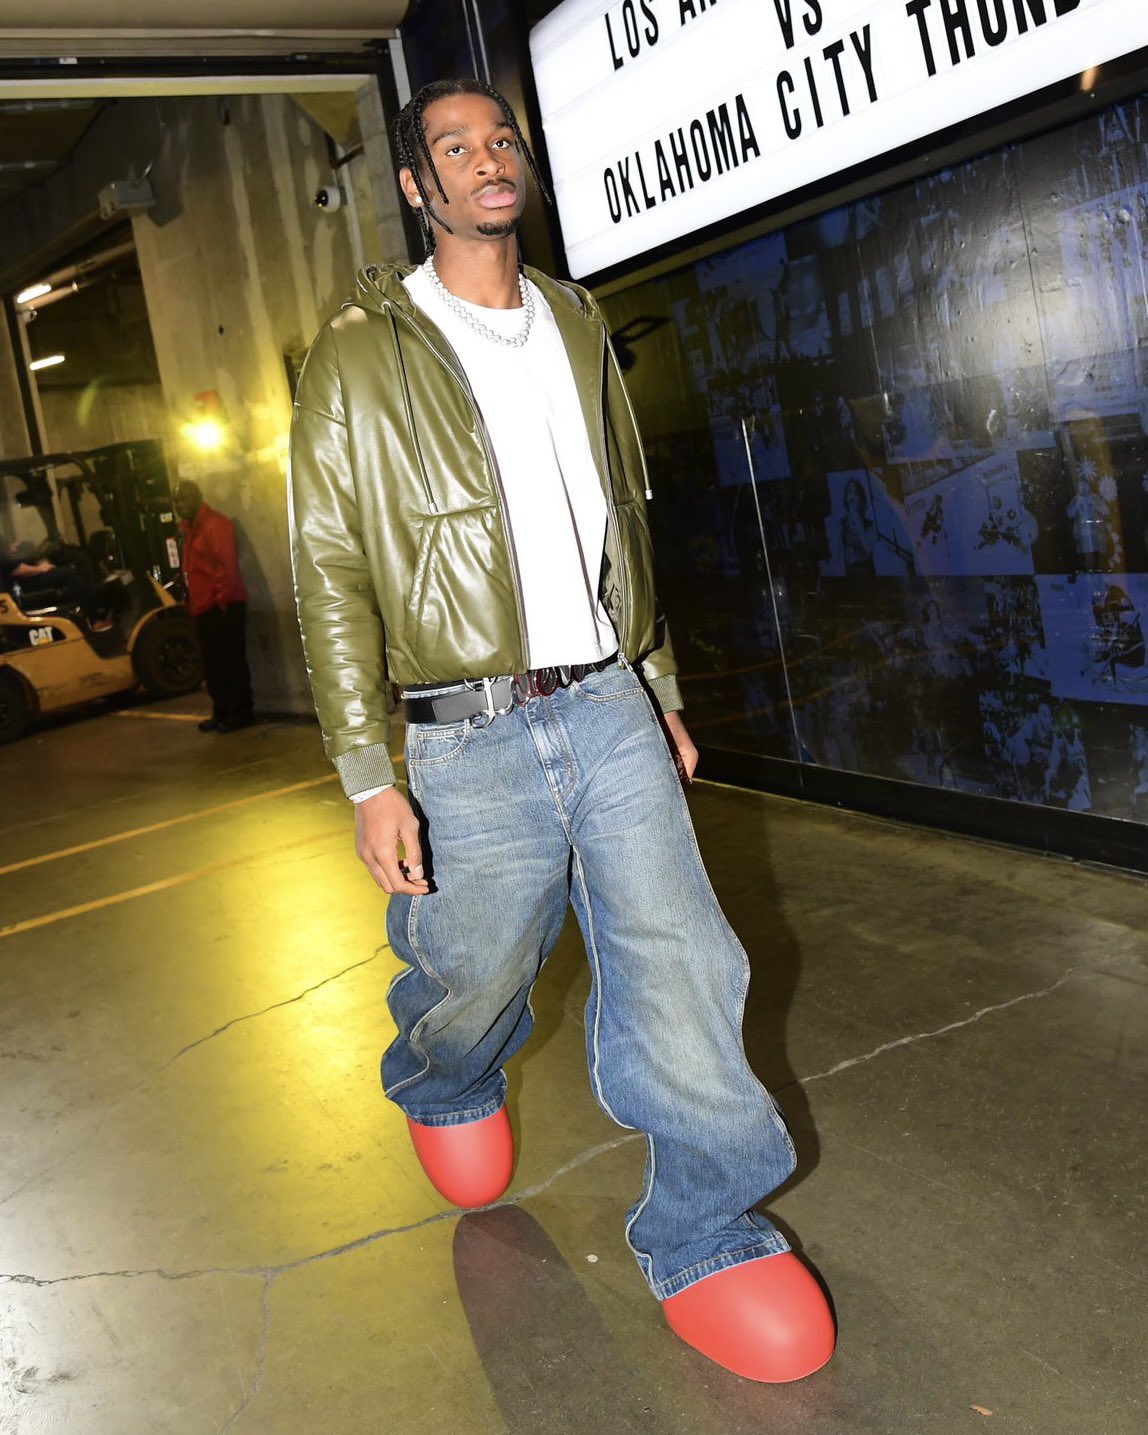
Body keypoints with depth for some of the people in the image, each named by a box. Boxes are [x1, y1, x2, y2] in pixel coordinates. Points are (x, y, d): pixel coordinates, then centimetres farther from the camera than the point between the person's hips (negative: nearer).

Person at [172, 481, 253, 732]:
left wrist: (222, 599, -19)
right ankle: (221, 712, 20)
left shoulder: (215, 524, -12)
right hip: (203, 608, 10)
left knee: (230, 661, -5)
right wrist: (190, 600, 15)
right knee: (212, 664, 13)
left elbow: (227, 564, -19)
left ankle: (241, 712, 1)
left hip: (223, 607, -10)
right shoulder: (191, 528, 18)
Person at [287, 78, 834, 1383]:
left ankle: (703, 1238, 17)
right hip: (473, 744, -3)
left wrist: (661, 691, 18)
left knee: (682, 972, -2)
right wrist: (369, 779, -11)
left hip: (611, 711, 4)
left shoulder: (576, 329, 14)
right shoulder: (360, 357, -2)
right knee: (474, 982, 12)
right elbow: (329, 571, -6)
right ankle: (443, 1094, 49)